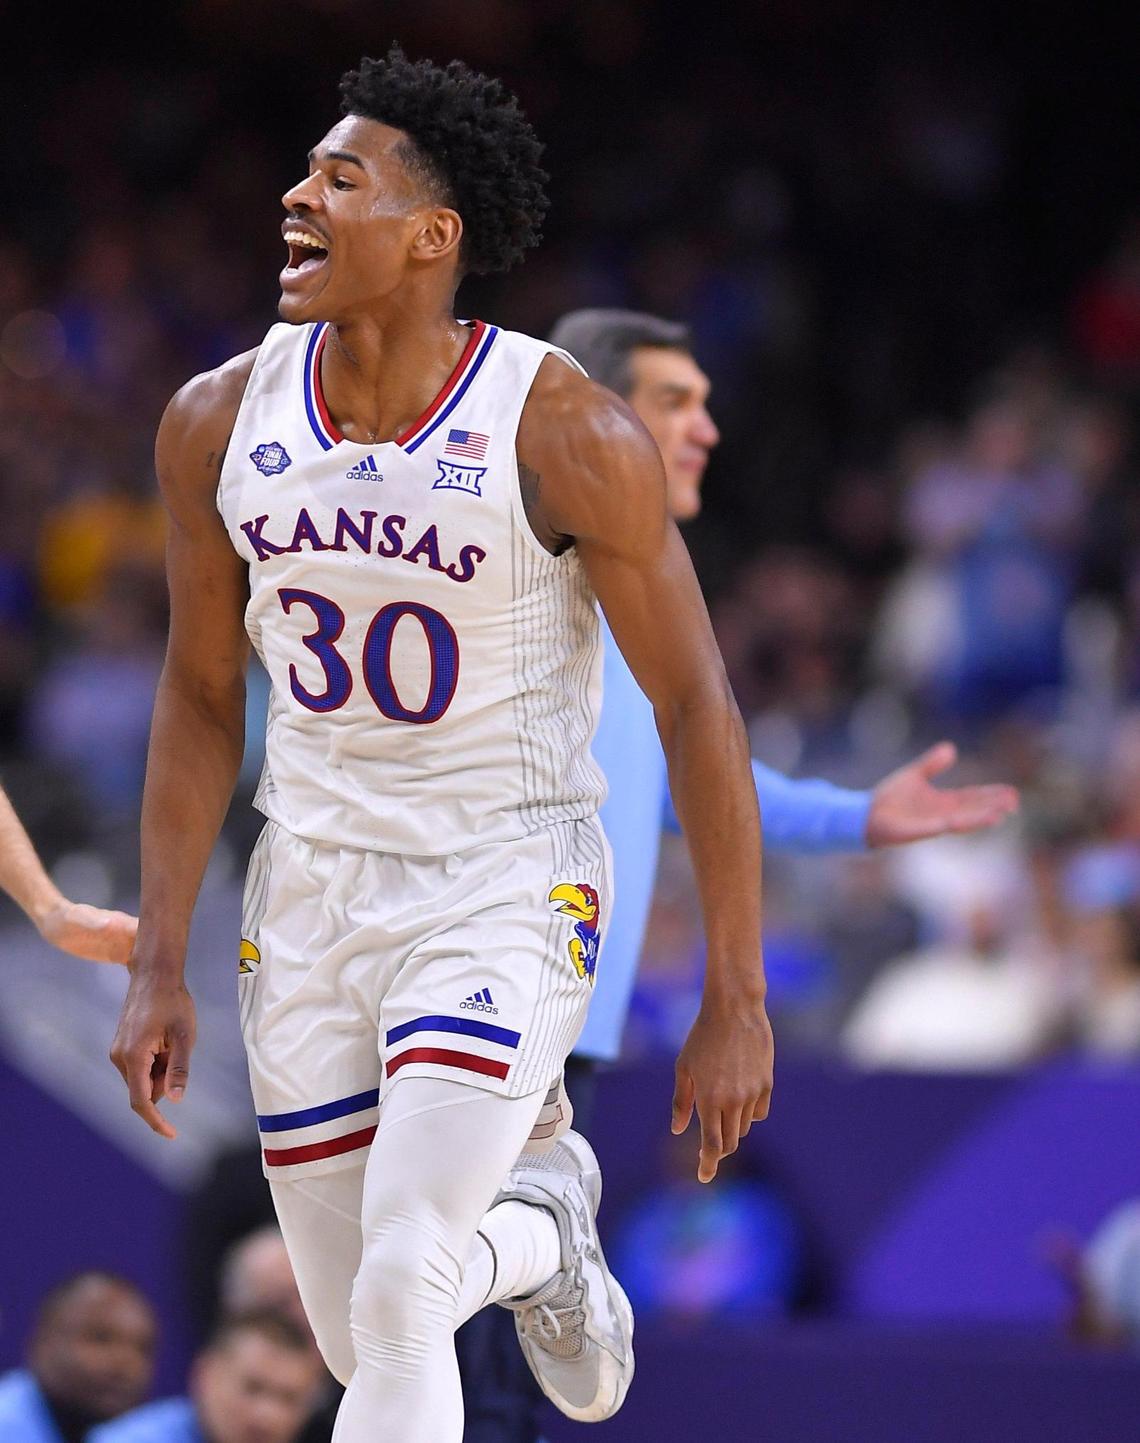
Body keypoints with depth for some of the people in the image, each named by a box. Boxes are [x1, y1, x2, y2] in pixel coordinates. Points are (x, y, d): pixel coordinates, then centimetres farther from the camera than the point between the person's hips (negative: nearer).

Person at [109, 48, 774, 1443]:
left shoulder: (569, 435, -18)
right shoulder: (219, 422, -4)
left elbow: (696, 707, -11)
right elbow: (200, 697, 8)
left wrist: (736, 1002, -12)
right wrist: (159, 970, 3)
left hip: (510, 884, -5)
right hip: (311, 892, 5)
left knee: (399, 1300, -23)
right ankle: (543, 1217, 44)